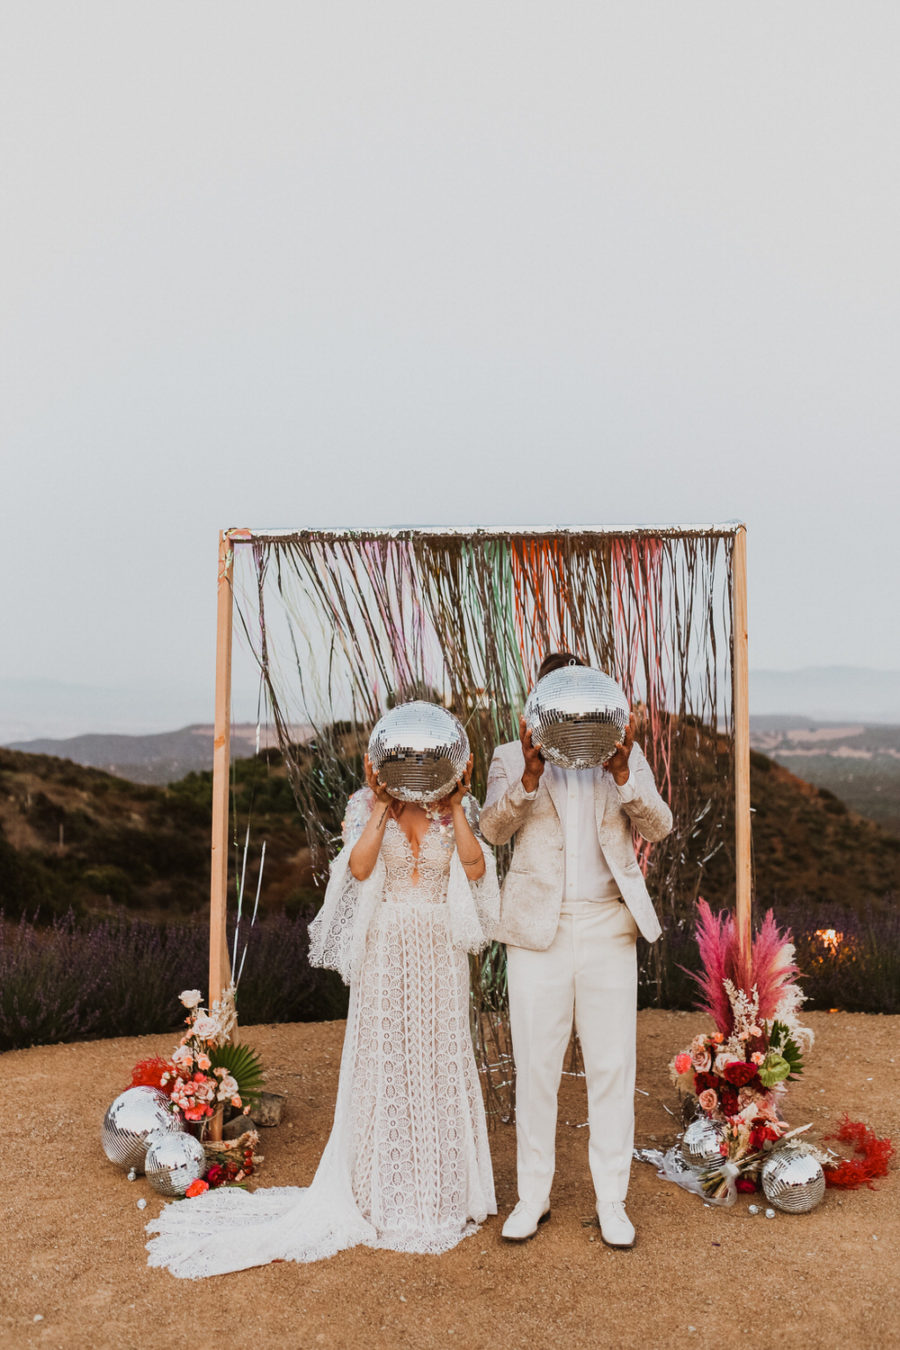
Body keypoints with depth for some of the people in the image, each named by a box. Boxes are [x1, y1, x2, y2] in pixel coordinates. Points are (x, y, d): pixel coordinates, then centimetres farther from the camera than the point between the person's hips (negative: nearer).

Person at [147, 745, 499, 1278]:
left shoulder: (457, 810, 4)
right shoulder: (367, 805, 1)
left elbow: (475, 868, -12)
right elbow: (359, 867, -15)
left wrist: (456, 807, -15)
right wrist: (382, 806, -17)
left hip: (440, 956, 1)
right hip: (385, 954, -1)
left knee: (443, 1068, 7)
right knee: (382, 1068, 5)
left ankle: (444, 1193, 25)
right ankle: (386, 1198, 21)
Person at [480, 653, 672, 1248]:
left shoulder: (626, 756, 9)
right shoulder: (513, 757, 5)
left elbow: (659, 826, -3)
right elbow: (494, 828, -8)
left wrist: (622, 772, -21)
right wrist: (530, 776, -26)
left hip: (608, 928, 1)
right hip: (538, 930, -1)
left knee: (613, 1067, 7)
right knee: (536, 1067, 7)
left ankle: (612, 1200, 21)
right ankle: (534, 1196, 22)